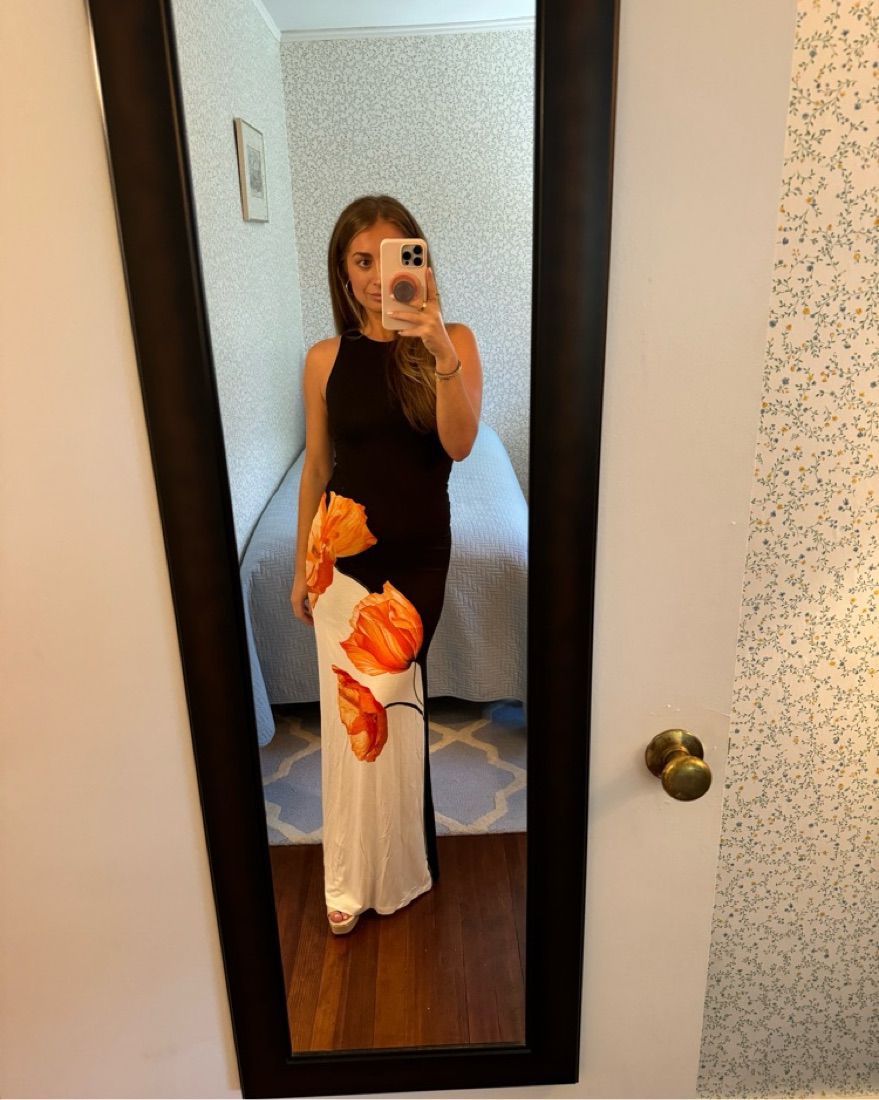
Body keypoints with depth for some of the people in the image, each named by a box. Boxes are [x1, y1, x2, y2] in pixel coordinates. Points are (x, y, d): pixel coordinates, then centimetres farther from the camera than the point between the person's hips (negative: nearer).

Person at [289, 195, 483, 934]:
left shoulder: (453, 343, -5)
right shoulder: (326, 359, 1)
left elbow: (459, 444, -19)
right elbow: (316, 467, 7)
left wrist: (443, 355, -35)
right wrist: (300, 568, 11)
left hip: (418, 554, -1)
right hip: (342, 552, 2)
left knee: (388, 705, 5)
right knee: (357, 710, 7)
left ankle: (389, 867, 32)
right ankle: (356, 877, 30)